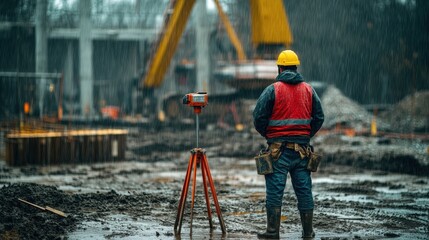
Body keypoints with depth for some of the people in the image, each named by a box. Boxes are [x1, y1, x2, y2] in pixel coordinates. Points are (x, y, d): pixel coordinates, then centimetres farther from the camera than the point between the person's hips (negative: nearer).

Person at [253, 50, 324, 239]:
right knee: (304, 190, 8)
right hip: (302, 149, 4)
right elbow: (319, 118, 6)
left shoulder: (272, 90, -6)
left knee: (275, 190, -1)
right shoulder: (309, 90, 6)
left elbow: (259, 118, -7)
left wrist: (268, 135, 10)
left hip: (278, 147, -4)